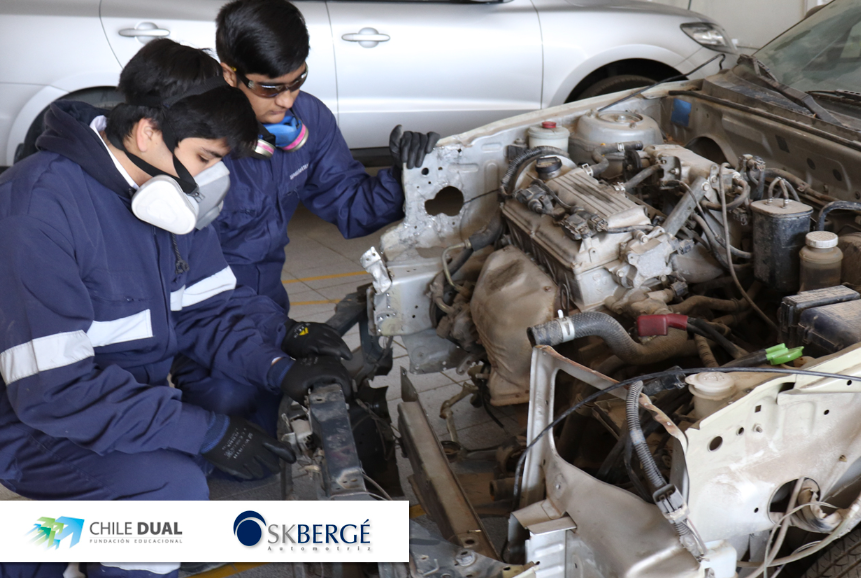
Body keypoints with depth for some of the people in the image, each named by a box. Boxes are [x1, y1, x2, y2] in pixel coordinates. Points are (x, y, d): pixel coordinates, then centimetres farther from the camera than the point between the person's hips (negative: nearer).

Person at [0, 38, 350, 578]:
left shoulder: (171, 193, -2)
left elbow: (204, 312, 5)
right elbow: (51, 389, -28)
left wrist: (280, 371, -13)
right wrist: (207, 431, -28)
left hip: (137, 396, 9)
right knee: (172, 483, -30)